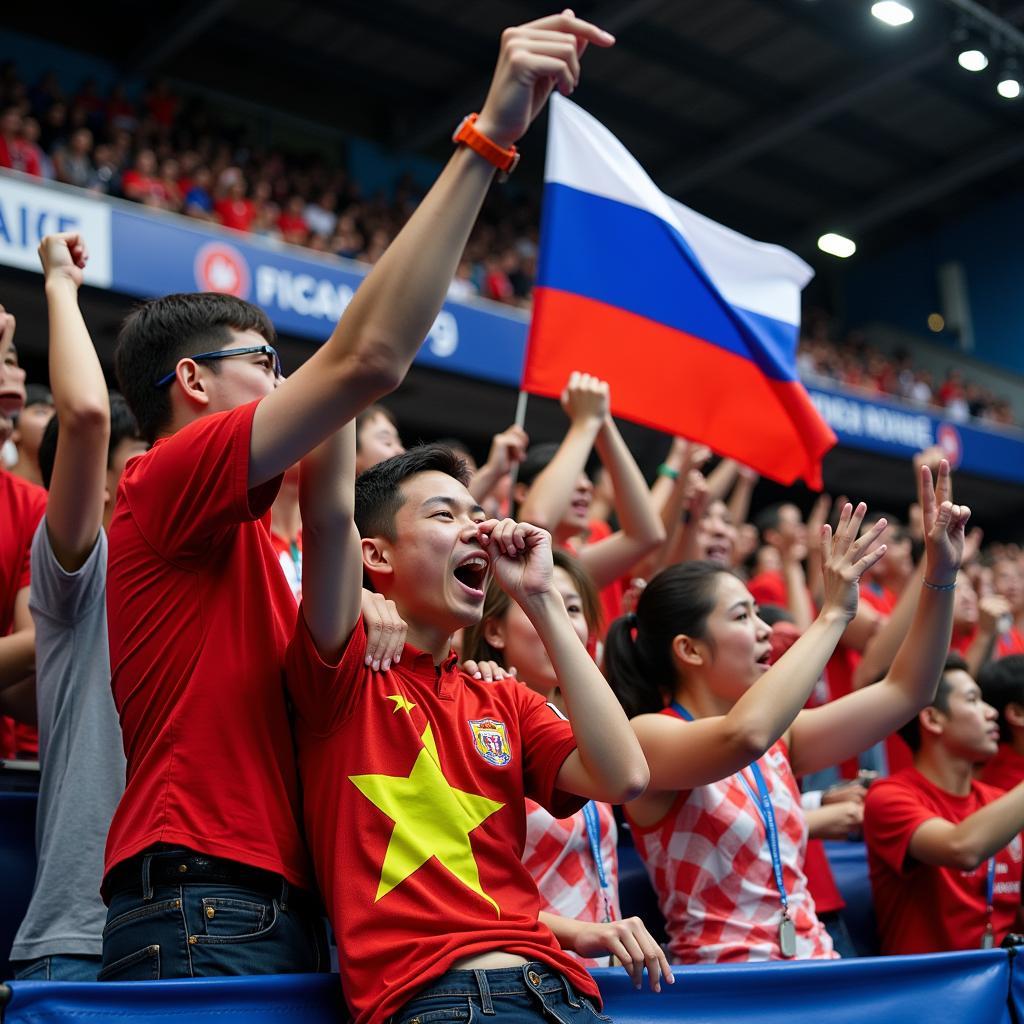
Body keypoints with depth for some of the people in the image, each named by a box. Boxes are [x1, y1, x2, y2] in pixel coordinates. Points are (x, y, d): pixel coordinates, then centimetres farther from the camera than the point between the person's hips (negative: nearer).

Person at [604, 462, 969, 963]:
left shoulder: (777, 740, 12)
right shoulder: (647, 736, -8)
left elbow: (903, 691, 14)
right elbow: (744, 734, -28)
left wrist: (940, 577, 4)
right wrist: (834, 613, -20)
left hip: (815, 977, 4)